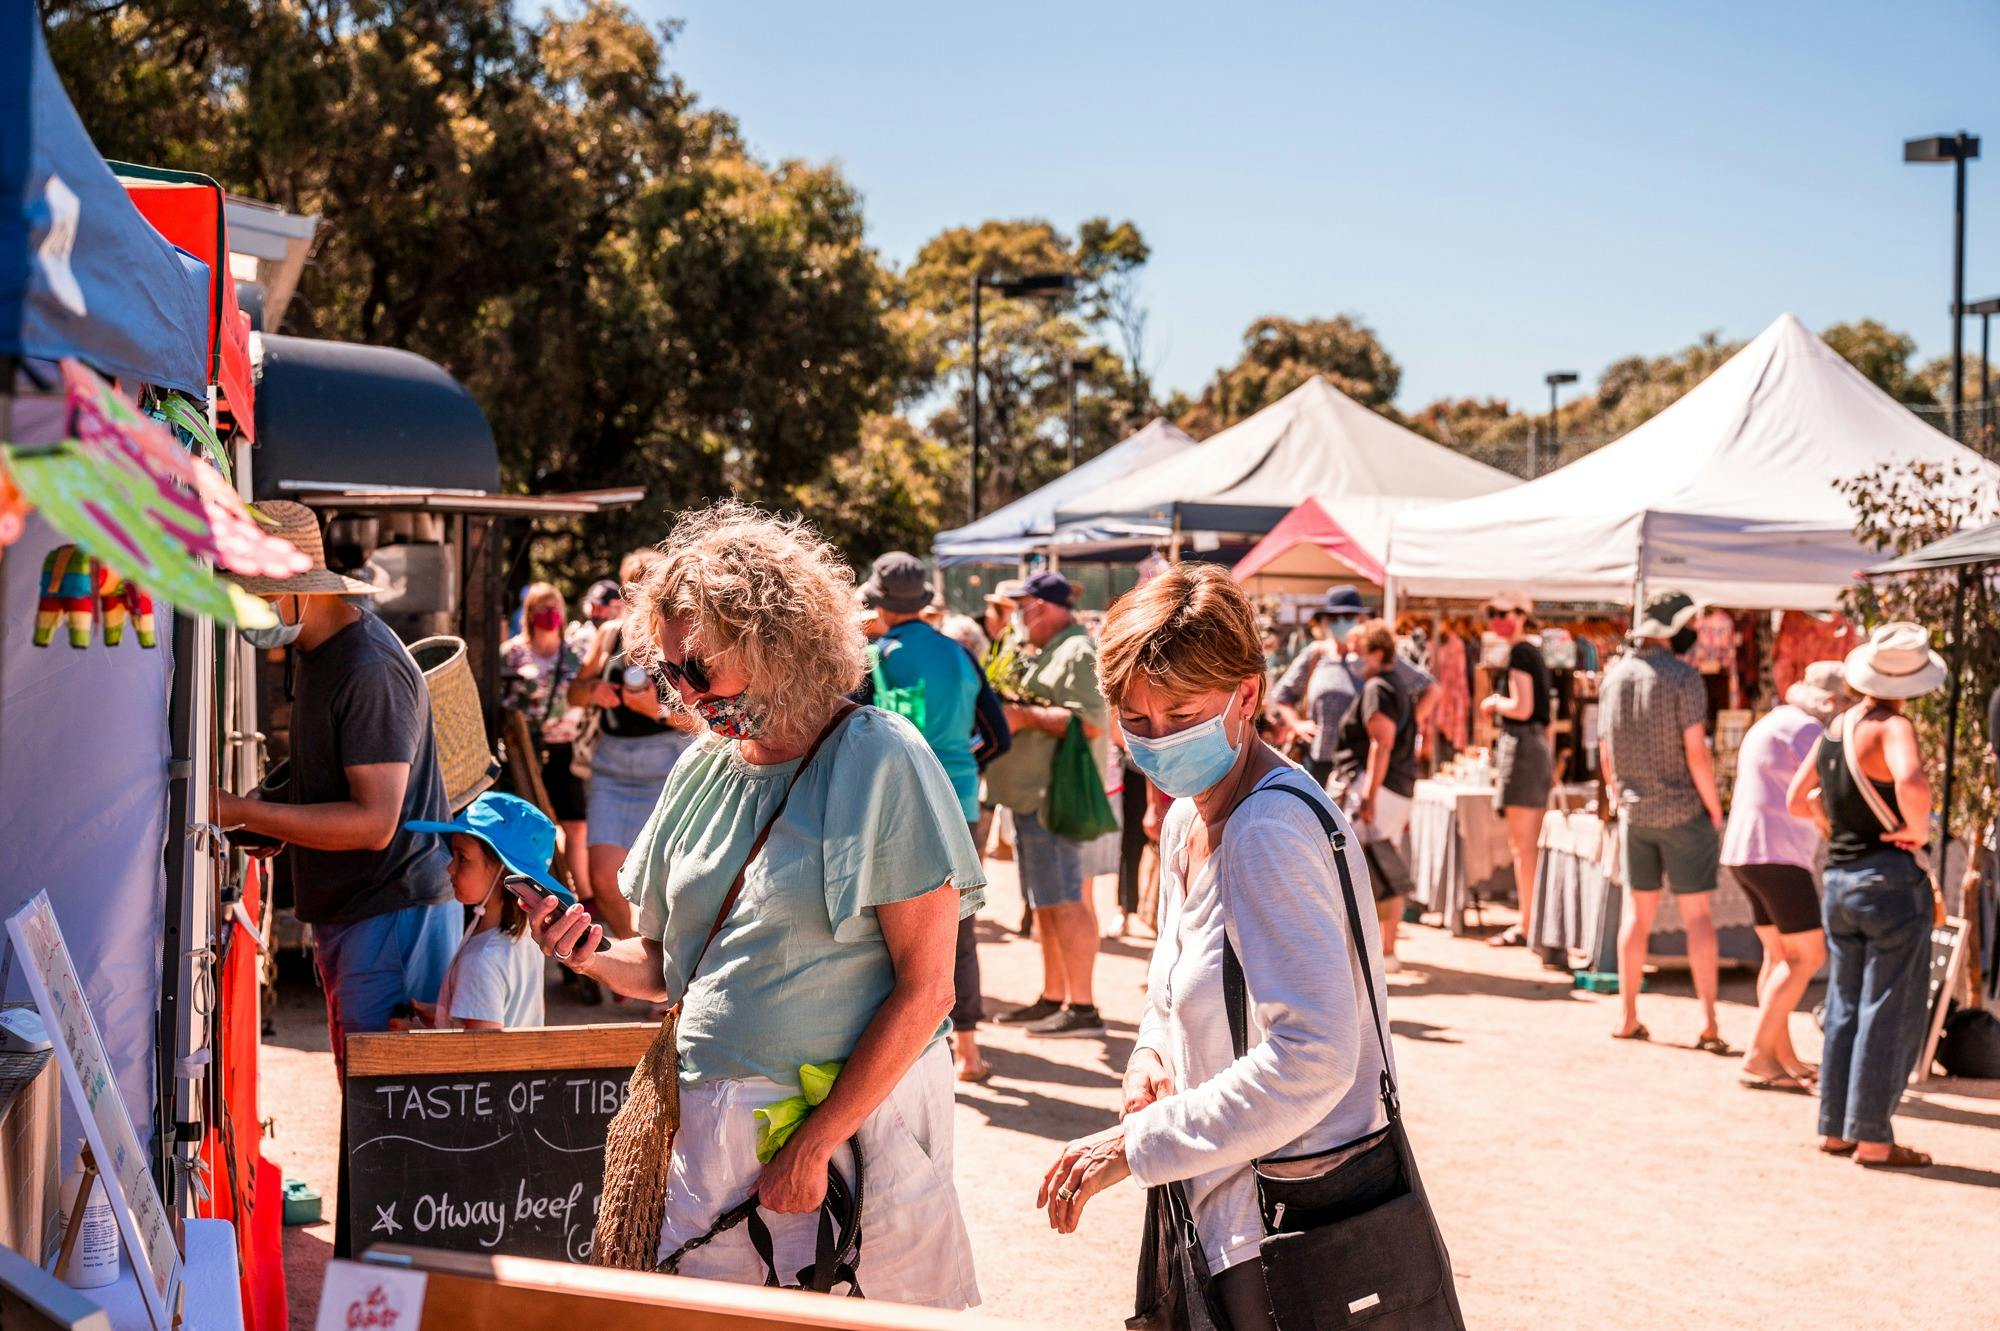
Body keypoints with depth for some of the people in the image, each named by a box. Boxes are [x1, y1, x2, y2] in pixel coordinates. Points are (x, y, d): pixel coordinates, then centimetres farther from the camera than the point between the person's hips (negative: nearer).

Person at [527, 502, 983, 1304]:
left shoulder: (879, 762, -10)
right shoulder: (704, 768, 9)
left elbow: (924, 989, -14)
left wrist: (813, 1144, -16)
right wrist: (596, 956, -4)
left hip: (854, 1119, -5)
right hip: (705, 1130, 5)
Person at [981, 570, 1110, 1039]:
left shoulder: (1078, 653, -12)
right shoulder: (1047, 653, 21)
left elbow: (1089, 722, -23)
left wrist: (1026, 716, -18)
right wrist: (1010, 713, 15)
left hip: (1055, 797, -11)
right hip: (1032, 794, 11)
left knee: (1064, 902, -10)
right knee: (1045, 903, 14)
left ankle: (1083, 1008, -7)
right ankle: (1053, 998, 21)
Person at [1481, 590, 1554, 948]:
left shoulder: (1519, 653, -11)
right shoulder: (1534, 653, 18)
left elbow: (1522, 708, -21)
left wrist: (1493, 703, -2)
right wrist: (1550, 763, 24)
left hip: (1521, 745, -10)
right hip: (1539, 745, 10)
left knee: (1521, 845, -7)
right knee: (1531, 844, 12)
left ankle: (1526, 927, -5)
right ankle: (1533, 921, 16)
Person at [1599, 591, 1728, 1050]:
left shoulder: (1614, 676, 3)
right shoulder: (1683, 677, -14)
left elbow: (1605, 751, 7)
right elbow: (1696, 752, -16)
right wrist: (1715, 809, -6)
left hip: (1634, 811, 5)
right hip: (1684, 810, -5)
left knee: (1637, 911, 12)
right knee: (1698, 914, 1)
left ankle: (1628, 1017, 15)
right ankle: (1708, 1023, 1)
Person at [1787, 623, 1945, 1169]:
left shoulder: (1836, 727, 8)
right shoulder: (1892, 727, -16)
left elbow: (1799, 798, 18)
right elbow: (1912, 784, -36)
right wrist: (1917, 831, -19)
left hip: (1839, 880, 8)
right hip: (1893, 879, -7)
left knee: (1845, 1007, 16)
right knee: (1890, 1013, 1)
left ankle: (1835, 1128, 22)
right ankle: (1872, 1138, 4)